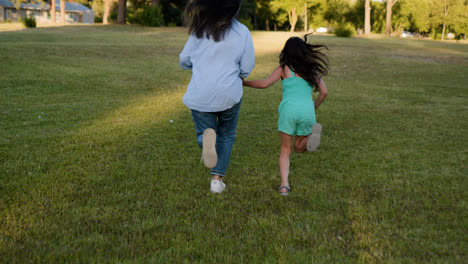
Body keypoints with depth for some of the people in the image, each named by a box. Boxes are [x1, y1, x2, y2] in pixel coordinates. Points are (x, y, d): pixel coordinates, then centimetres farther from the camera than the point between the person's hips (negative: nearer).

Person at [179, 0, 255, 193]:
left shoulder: (199, 30, 2)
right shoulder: (242, 32, -4)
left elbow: (184, 60, 7)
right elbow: (247, 68, -1)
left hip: (200, 95, 1)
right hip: (229, 93, -1)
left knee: (203, 131, 15)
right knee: (226, 135, 19)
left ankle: (206, 136, -23)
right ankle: (217, 178, 12)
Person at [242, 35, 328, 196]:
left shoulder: (283, 68, 7)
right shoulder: (312, 69, 16)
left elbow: (264, 84, -4)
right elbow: (324, 92, 12)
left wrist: (244, 82, 8)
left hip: (289, 109, -2)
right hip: (307, 110, 2)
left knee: (285, 150, 13)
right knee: (299, 148, 20)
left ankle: (284, 185, -6)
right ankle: (312, 132, -13)